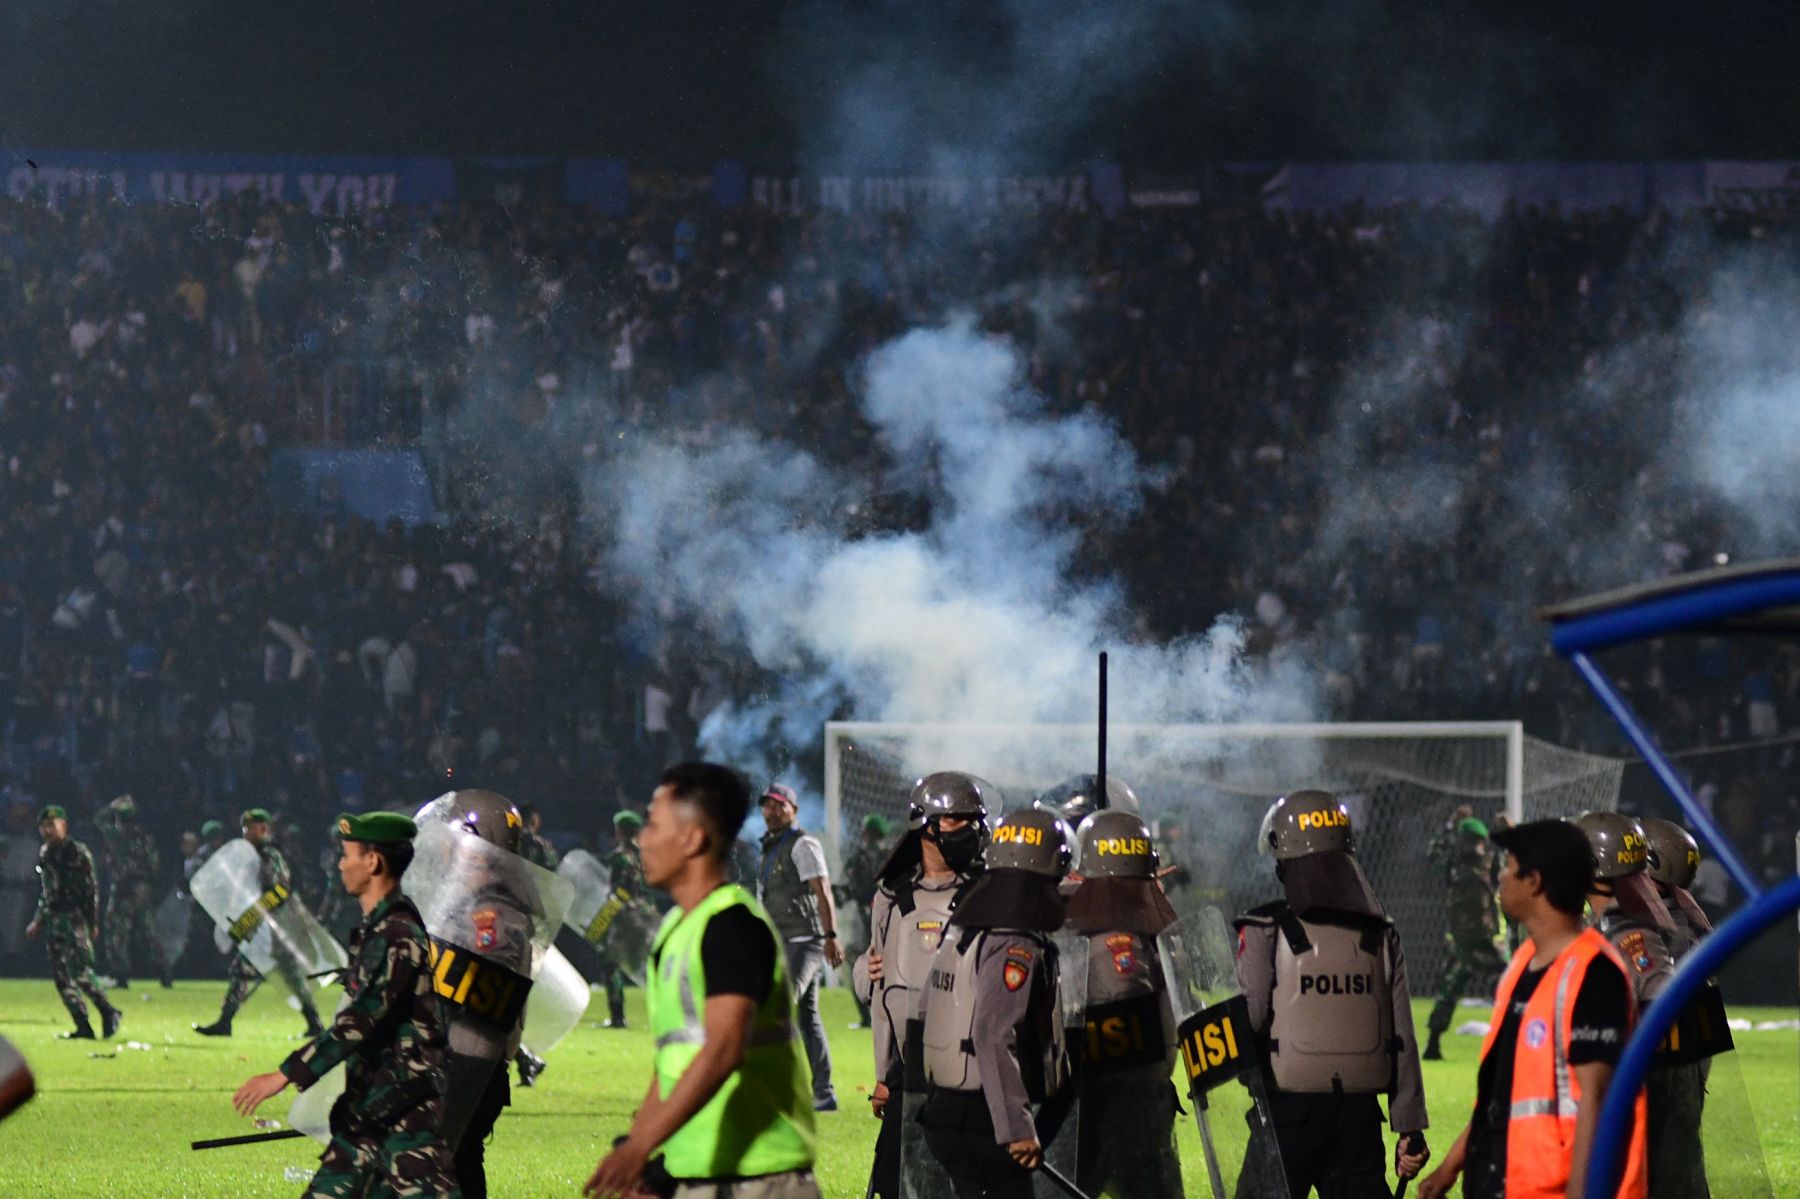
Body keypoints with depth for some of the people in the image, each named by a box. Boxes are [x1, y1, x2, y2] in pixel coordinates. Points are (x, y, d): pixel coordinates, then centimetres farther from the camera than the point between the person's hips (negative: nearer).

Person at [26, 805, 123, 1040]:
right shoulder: (45, 853, 14)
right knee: (61, 976, 2)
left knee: (80, 970, -17)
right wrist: (38, 921, 22)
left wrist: (92, 922, -14)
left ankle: (108, 1012, -2)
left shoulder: (78, 852, -8)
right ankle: (83, 1027, 5)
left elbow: (91, 889, -10)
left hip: (75, 918, -8)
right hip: (53, 921, 8)